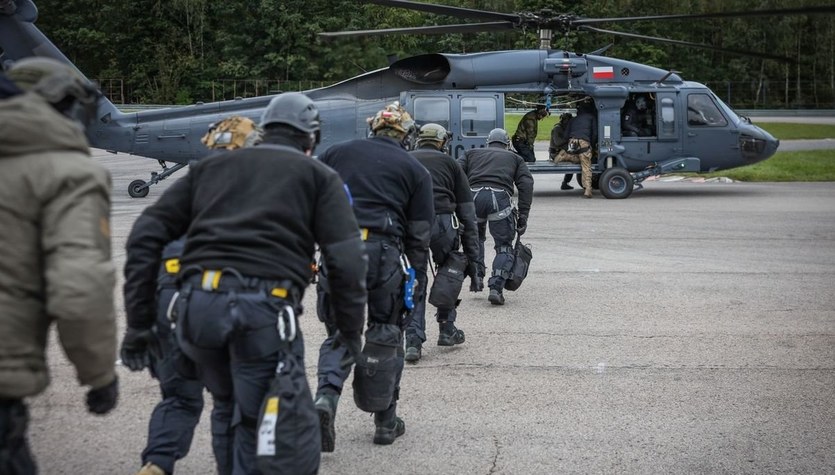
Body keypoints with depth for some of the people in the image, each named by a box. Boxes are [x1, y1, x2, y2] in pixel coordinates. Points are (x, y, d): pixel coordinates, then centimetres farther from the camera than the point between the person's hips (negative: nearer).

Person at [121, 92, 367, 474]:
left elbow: (146, 234, 16)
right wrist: (351, 335, 9)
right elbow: (347, 260, 3)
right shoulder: (319, 177, 16)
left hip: (198, 303, 4)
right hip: (265, 309, -3)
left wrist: (138, 321, 14)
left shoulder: (210, 166, 25)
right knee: (257, 427, 7)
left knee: (227, 405, 26)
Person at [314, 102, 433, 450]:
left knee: (339, 334, 12)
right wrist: (418, 280, 14)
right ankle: (385, 421, 19)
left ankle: (326, 397, -13)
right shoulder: (415, 170, 11)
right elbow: (419, 234, 8)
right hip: (385, 254, -1)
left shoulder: (336, 153, 16)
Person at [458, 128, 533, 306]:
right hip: (500, 197, -2)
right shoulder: (514, 158, 28)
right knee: (504, 247, 7)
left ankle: (476, 276, 18)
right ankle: (495, 288, -9)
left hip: (474, 196, 2)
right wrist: (523, 216, 8)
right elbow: (526, 184, 12)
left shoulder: (472, 153, 30)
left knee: (476, 238, 29)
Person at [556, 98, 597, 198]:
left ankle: (565, 155, 0)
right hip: (584, 142, -4)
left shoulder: (573, 120, 30)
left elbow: (567, 135, 25)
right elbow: (595, 133, 11)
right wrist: (592, 145, 21)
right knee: (586, 167, -3)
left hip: (572, 141, 4)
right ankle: (587, 189, -11)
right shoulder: (591, 117, 19)